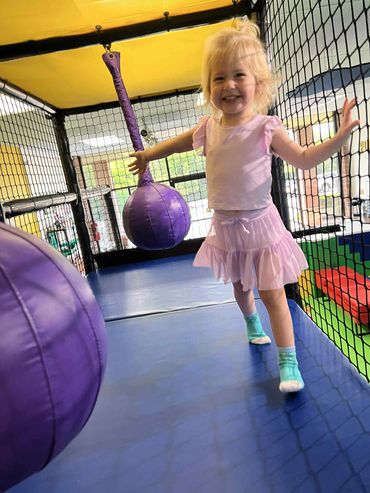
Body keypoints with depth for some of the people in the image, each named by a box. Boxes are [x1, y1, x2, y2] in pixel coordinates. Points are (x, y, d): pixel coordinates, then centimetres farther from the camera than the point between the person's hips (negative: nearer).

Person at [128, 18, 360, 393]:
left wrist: (340, 135, -18)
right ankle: (252, 324, 52)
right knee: (239, 285, 22)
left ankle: (288, 362, 10)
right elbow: (179, 143, 18)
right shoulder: (208, 127, -2)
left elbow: (303, 159, -6)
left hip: (259, 223, -4)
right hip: (225, 225, 4)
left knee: (272, 292, -3)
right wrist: (148, 155, 29)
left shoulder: (265, 128, -13)